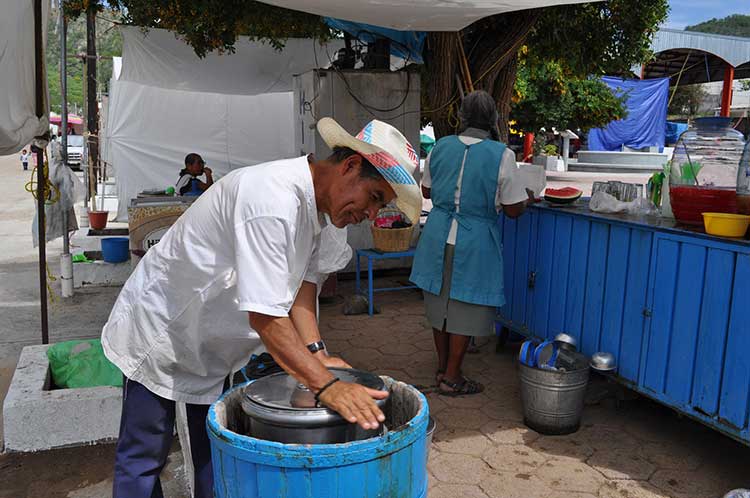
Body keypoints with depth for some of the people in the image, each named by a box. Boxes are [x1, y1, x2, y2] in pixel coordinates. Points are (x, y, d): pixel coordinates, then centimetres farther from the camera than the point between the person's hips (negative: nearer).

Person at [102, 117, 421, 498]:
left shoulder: (317, 205, -4)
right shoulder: (273, 199, -35)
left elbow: (303, 280, -4)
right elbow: (265, 315, -37)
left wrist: (315, 351, -17)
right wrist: (325, 386, -38)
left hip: (216, 338, 9)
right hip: (160, 329, -8)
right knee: (144, 459, 3)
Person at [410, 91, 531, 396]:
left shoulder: (441, 147, 2)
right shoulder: (501, 155, -12)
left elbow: (427, 191, 13)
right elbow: (513, 210, -7)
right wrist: (528, 197, 14)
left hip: (438, 234, 5)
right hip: (475, 240, -5)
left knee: (440, 301, 17)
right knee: (465, 307, 7)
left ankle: (442, 368, 32)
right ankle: (451, 378, 16)